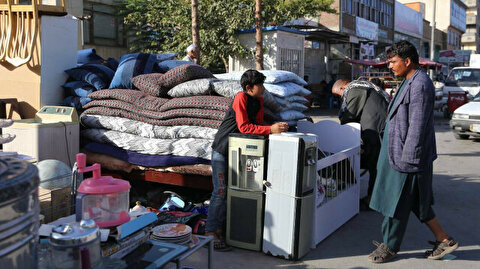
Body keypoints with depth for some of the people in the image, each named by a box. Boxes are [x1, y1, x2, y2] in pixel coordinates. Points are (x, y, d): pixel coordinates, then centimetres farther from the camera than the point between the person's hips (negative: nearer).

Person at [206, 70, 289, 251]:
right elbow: (244, 127, -26)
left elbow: (258, 124, 4)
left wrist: (277, 127, -14)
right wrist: (270, 129, -31)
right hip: (222, 149, -8)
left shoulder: (258, 100, 4)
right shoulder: (241, 98, -20)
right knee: (220, 191, -8)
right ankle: (210, 232, -1)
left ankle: (220, 227, 20)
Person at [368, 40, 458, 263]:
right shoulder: (409, 82, 14)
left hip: (408, 156, -10)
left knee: (397, 204, 2)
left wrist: (408, 159, -22)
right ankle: (444, 240, 28)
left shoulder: (420, 85, -19)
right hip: (397, 153, 10)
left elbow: (417, 126, -23)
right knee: (417, 203, 17)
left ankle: (389, 247, 17)